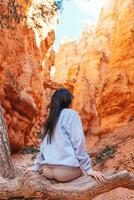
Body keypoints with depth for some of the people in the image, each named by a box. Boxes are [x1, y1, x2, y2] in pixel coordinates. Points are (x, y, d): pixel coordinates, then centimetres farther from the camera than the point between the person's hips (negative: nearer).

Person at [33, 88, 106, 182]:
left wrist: (36, 167, 25)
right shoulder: (71, 114, -3)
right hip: (66, 170, -6)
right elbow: (79, 143, -9)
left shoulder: (50, 120, 16)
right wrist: (88, 169, -7)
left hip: (47, 170, 6)